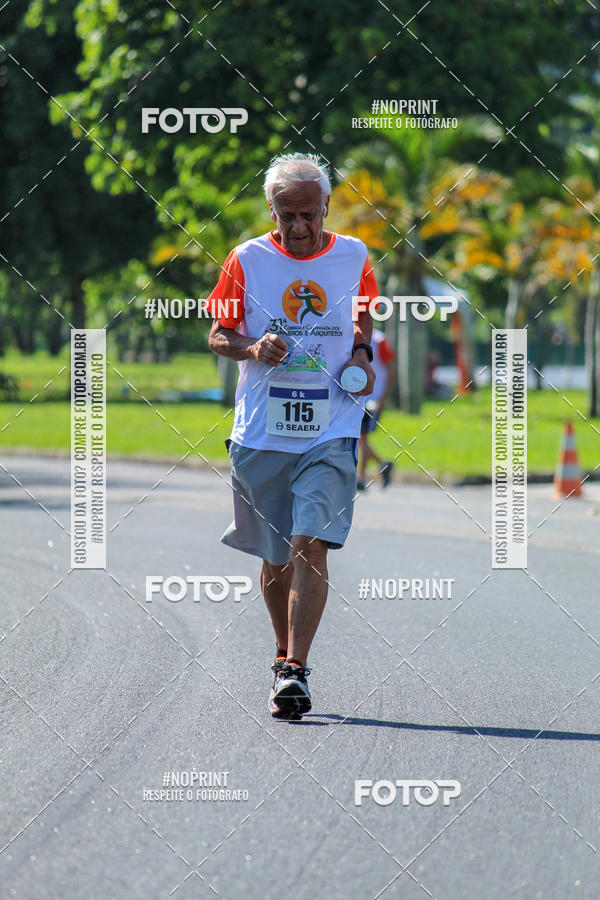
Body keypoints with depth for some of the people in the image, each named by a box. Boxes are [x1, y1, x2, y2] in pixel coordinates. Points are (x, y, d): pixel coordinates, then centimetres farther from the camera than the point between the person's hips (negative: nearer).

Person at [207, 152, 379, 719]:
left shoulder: (354, 258, 4)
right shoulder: (247, 260, 0)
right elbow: (217, 336, 7)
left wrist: (362, 355, 0)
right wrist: (253, 347, -14)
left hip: (332, 432, -1)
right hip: (261, 433, 1)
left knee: (311, 545, -16)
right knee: (274, 557, 11)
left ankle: (294, 671, -18)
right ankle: (285, 655, 32)